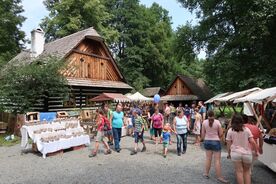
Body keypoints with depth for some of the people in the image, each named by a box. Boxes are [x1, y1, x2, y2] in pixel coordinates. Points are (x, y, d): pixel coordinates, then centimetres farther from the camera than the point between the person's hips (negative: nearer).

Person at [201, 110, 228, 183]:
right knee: (217, 160, 3)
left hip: (207, 141, 3)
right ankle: (219, 177, 9)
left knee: (208, 158, 16)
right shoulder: (217, 122, -11)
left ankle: (206, 173, 26)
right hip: (216, 142, -3)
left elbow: (203, 133, 1)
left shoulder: (204, 122, -4)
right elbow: (221, 134, -7)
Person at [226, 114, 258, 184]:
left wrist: (229, 153, 13)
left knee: (239, 171, 6)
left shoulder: (230, 131, -1)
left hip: (235, 153, -2)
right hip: (247, 153, 2)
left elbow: (228, 144, 1)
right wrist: (256, 151, 11)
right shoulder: (246, 129, 2)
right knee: (247, 171, 18)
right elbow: (252, 142, -3)